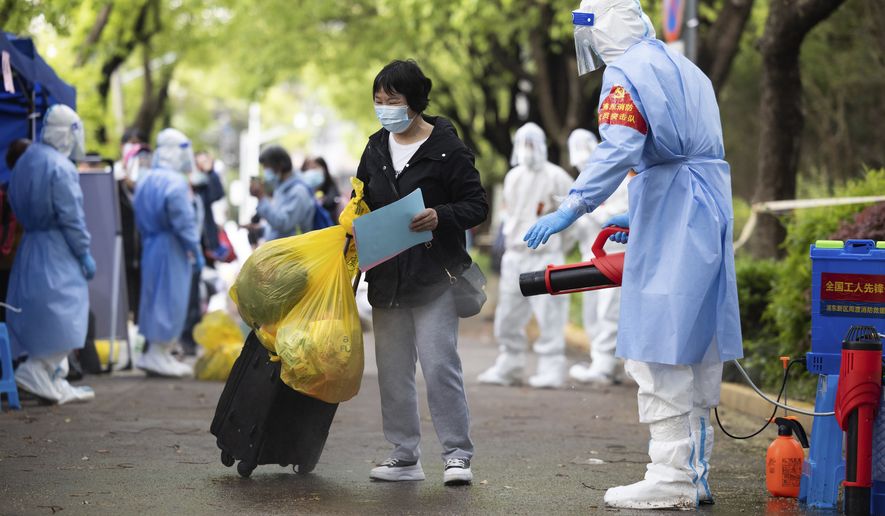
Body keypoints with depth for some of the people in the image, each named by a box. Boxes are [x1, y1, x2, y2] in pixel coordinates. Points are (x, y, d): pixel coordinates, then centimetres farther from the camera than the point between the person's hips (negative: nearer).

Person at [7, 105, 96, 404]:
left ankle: (56, 384, 16)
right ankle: (36, 372, -9)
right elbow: (71, 217, -16)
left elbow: (16, 205, 15)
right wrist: (84, 254, -10)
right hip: (57, 249, -9)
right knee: (63, 311, -4)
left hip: (31, 243, 9)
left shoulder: (26, 161, 11)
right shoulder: (61, 167, -16)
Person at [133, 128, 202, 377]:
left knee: (155, 297, 13)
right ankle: (158, 354, -2)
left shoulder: (144, 180, 11)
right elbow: (184, 222, -19)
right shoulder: (176, 183, -17)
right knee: (170, 300, -3)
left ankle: (159, 354, 18)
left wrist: (148, 240, 18)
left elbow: (141, 220, 14)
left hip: (150, 245, 9)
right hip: (171, 249, -9)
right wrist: (196, 252, -13)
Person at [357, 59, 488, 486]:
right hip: (386, 278, 6)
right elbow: (362, 203, 23)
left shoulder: (447, 148, -7)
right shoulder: (376, 149, 12)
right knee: (393, 369, 7)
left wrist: (440, 216, -24)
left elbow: (477, 205, -6)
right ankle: (404, 456, 15)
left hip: (434, 277, -6)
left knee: (439, 364, -10)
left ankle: (457, 454, -1)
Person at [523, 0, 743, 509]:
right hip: (711, 210, 9)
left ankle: (671, 477, -10)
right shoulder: (686, 68, 21)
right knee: (698, 345, 11)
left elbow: (618, 150, -23)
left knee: (661, 346, -8)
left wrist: (570, 209, -23)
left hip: (670, 222, -9)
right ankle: (695, 472, 16)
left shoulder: (626, 72, -8)